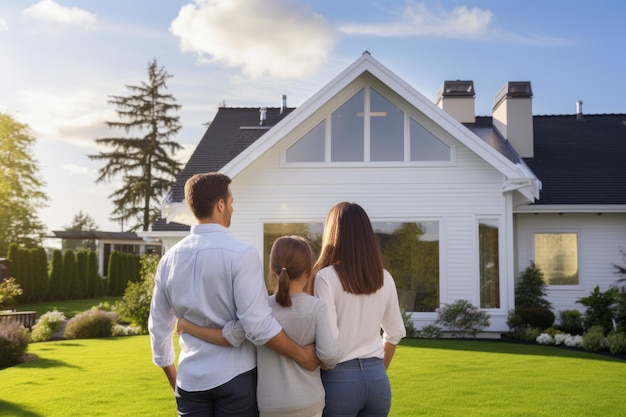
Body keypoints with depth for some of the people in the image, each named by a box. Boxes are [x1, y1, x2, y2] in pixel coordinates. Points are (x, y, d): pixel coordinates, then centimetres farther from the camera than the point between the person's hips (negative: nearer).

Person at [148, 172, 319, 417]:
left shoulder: (169, 259, 3)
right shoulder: (241, 254, -15)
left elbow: (158, 326, 11)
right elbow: (259, 324, -18)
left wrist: (173, 377, 24)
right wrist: (301, 354, -6)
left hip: (190, 379, 5)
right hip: (235, 376, -4)